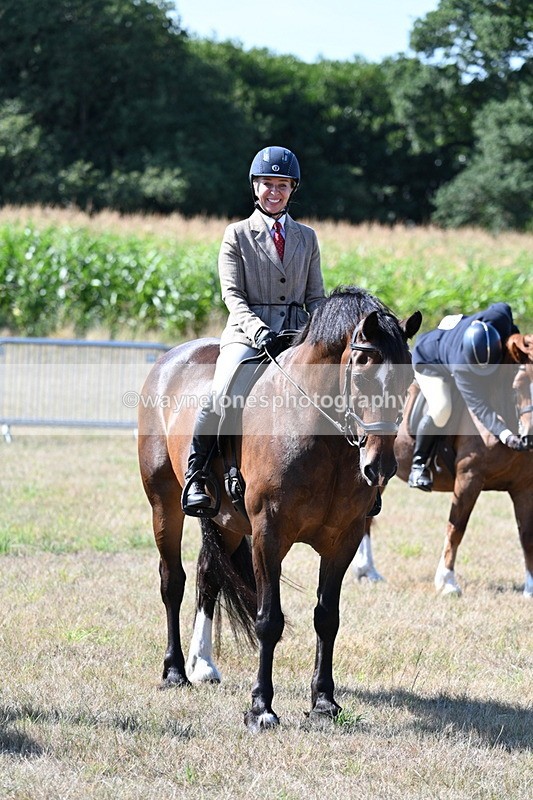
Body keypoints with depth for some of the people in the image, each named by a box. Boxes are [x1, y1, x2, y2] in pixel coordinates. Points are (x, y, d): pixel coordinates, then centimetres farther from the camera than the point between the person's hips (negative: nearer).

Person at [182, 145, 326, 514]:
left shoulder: (307, 237, 16)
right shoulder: (237, 235, 7)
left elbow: (316, 297, 15)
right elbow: (233, 295, -3)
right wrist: (258, 331, -20)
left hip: (296, 334, 3)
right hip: (246, 333, -3)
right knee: (223, 391, -31)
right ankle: (195, 476, -20)